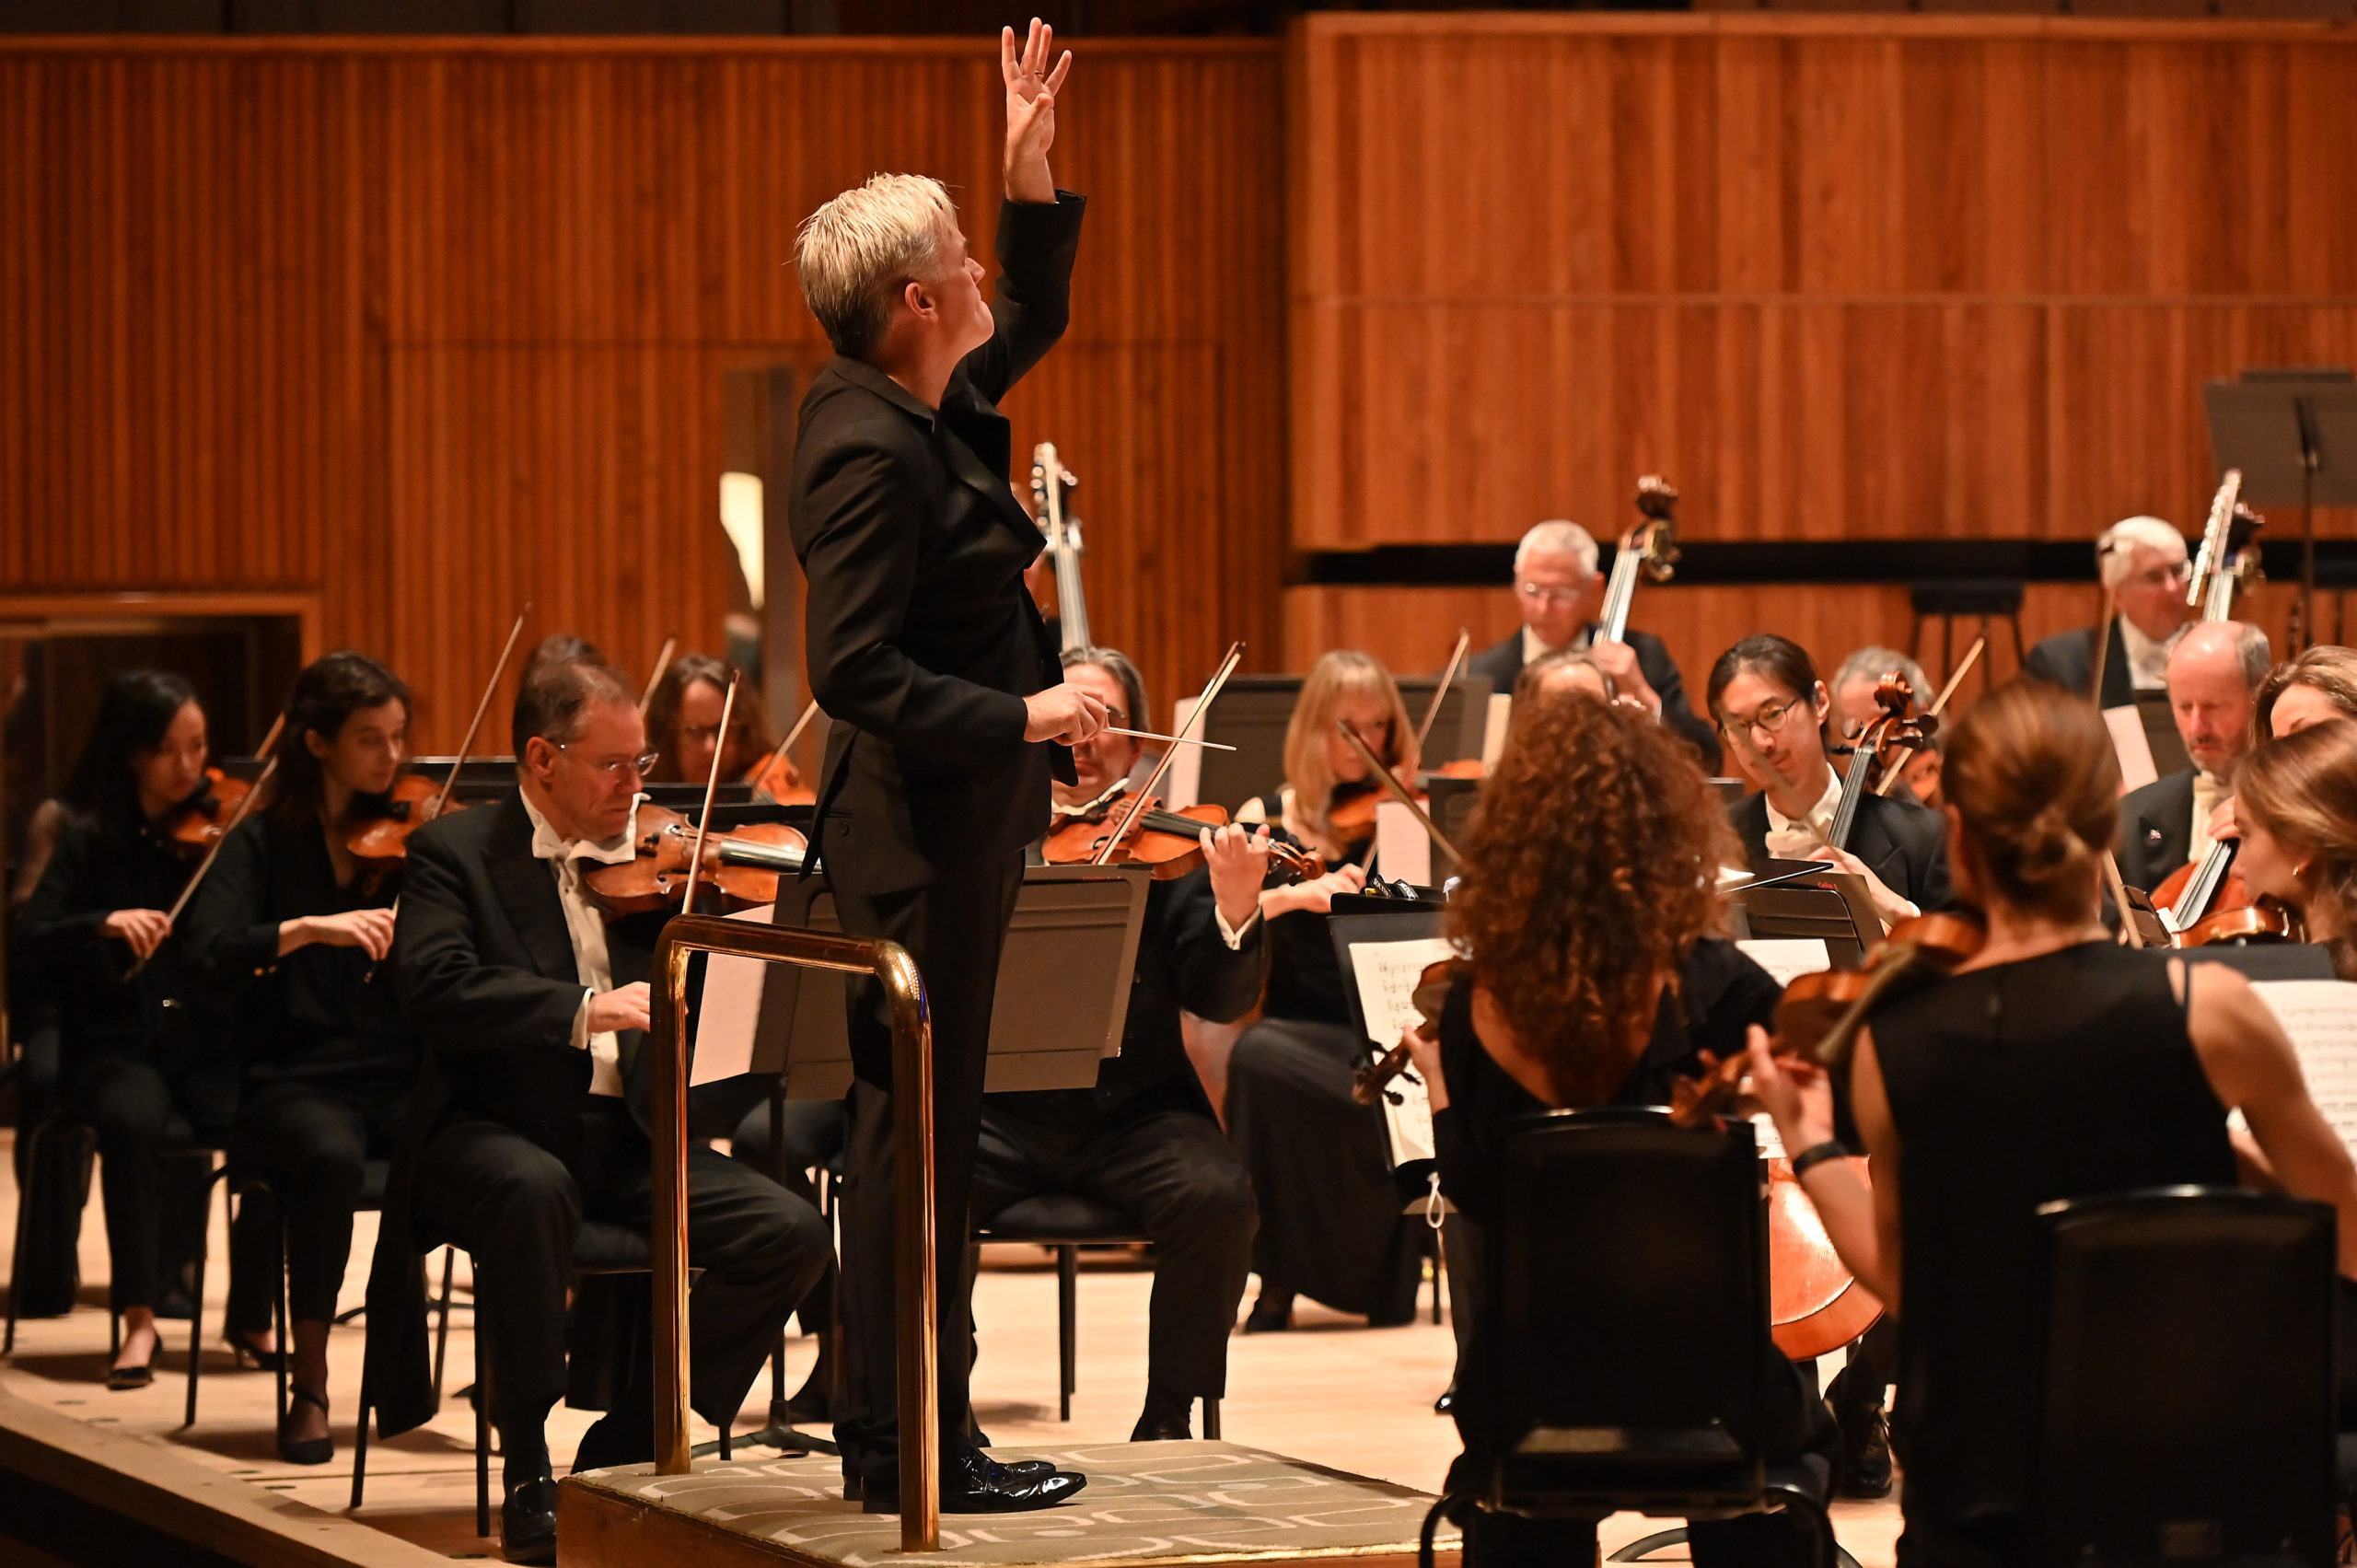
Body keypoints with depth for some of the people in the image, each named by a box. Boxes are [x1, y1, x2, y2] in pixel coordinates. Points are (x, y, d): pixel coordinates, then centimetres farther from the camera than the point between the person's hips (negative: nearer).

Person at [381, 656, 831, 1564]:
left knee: (789, 1234, -17)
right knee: (532, 1189, -39)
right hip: (499, 1130, -5)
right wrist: (586, 1009, -29)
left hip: (629, 1138, 5)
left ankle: (622, 1452, -4)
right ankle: (528, 1482, -27)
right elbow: (435, 987, -18)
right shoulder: (456, 852, 1)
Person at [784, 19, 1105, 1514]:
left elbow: (1035, 315, 28)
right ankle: (914, 1449, 0)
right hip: (922, 833, -11)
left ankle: (894, 1431, 21)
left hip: (948, 828, 11)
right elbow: (856, 670, -26)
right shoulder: (870, 450, -21)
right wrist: (1024, 718, -21)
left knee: (917, 1129, 14)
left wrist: (1033, 156, 18)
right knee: (922, 1129, -5)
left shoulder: (929, 413, 9)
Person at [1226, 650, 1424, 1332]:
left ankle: (1391, 1274, -9)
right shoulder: (1270, 820, 10)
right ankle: (1278, 1276, -18)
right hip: (1305, 1029, 0)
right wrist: (1292, 894, -23)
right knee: (1259, 1058, -34)